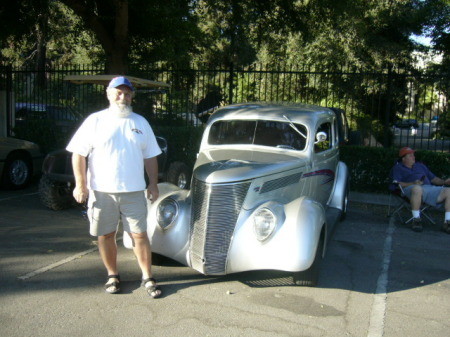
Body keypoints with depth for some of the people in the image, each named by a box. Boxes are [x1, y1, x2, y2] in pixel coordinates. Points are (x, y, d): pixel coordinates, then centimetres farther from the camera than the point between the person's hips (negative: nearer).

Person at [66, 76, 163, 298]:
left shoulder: (140, 122, 10)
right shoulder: (95, 121, 2)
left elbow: (150, 157, 13)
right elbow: (79, 153, -1)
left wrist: (153, 184, 7)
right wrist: (80, 184, -7)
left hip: (134, 191, 1)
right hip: (102, 191, -1)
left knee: (140, 235, 1)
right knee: (106, 235, 9)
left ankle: (147, 278, 12)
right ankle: (112, 275, 26)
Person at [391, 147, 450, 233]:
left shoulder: (421, 166, 34)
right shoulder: (398, 167, 17)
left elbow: (433, 178, 29)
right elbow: (397, 183, 0)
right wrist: (413, 183, -15)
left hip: (429, 188, 6)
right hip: (410, 188, -5)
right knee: (417, 188, -42)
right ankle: (416, 220, -34)